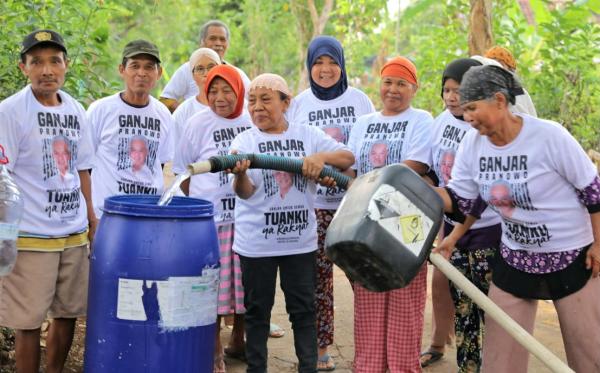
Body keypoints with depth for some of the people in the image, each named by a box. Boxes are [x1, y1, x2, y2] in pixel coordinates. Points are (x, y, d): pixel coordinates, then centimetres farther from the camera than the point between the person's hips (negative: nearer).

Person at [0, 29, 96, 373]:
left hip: (75, 233, 6)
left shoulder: (76, 110, 8)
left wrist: (92, 217, 16)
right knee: (28, 321, 2)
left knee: (68, 313, 15)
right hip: (31, 237, -6)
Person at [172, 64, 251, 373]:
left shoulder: (253, 121, 4)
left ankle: (238, 340, 31)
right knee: (213, 285, 0)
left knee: (244, 282, 12)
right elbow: (185, 173, 5)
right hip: (210, 218, -2)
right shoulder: (198, 123, -1)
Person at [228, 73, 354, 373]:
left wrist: (322, 157, -19)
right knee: (257, 310, 10)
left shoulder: (308, 135, 3)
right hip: (256, 243, -1)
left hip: (300, 239, 1)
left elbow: (348, 158, 0)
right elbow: (244, 192, -13)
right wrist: (240, 174, -36)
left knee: (303, 309, 9)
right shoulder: (245, 140, -3)